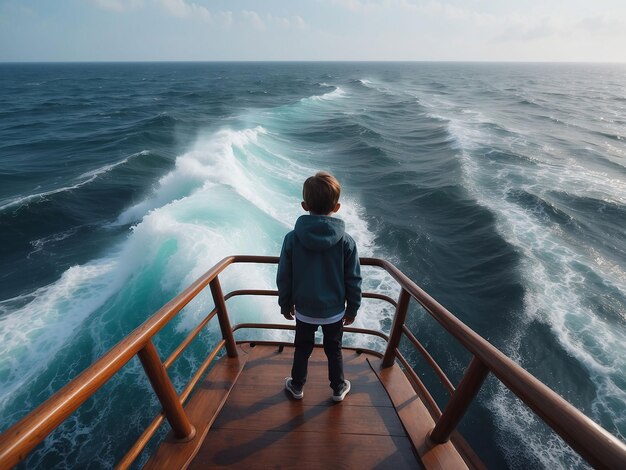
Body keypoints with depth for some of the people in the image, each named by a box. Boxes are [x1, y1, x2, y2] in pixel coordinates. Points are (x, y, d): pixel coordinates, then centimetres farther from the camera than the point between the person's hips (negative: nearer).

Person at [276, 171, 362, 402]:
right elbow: (353, 280, -9)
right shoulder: (346, 241, -18)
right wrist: (352, 309, 6)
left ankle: (297, 387, 44)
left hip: (305, 310, 0)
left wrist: (285, 304, 7)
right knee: (334, 351, 23)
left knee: (302, 349, 23)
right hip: (334, 311, 0)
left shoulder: (292, 238, -18)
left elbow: (283, 277, -9)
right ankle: (338, 389, 43)